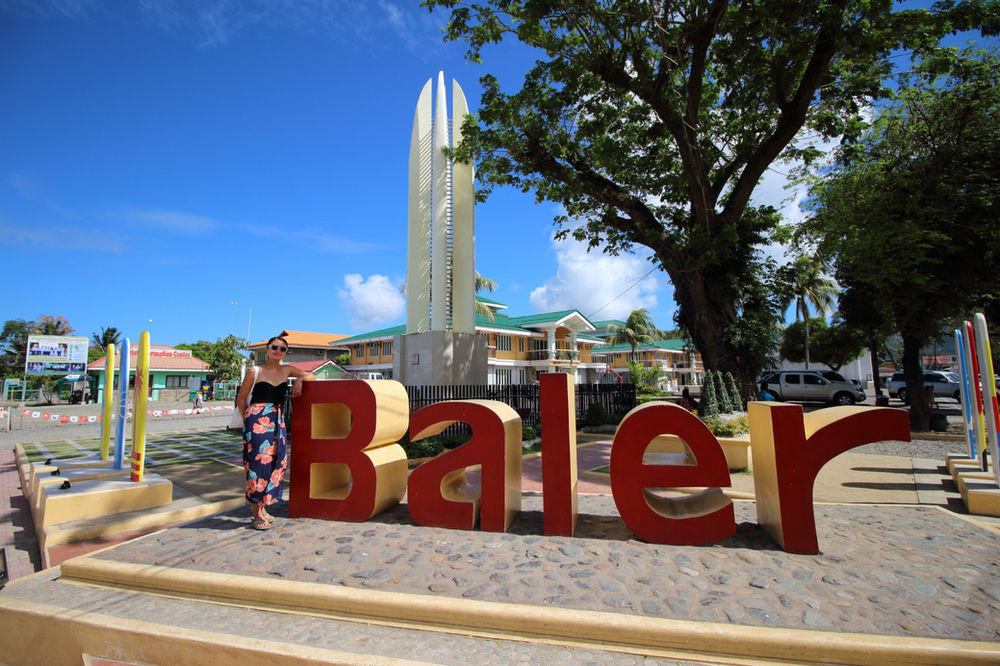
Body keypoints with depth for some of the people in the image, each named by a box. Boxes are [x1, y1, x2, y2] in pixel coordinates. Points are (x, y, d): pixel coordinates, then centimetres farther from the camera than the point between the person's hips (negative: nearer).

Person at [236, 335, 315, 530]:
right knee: (258, 462, -5)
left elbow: (311, 376, 19)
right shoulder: (255, 372, -2)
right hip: (257, 420, -5)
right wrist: (248, 419, 6)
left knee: (275, 463, 5)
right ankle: (256, 514, 5)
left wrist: (300, 379, -1)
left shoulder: (287, 370, 10)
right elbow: (241, 399, 4)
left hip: (277, 421, 5)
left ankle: (262, 507, 21)